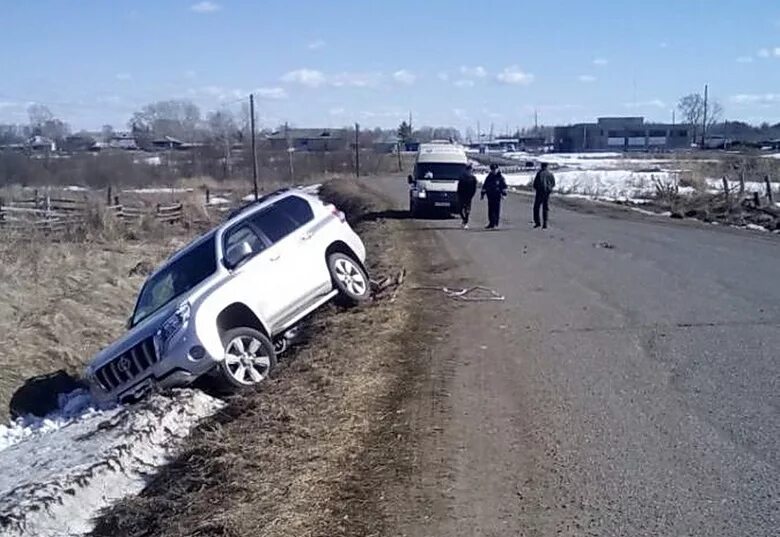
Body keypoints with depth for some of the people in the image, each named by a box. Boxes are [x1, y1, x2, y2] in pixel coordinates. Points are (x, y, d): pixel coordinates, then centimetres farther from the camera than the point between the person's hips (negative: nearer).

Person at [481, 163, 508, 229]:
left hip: (497, 196, -4)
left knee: (496, 210, -5)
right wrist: (482, 194, 15)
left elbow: (504, 186, 0)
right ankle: (491, 223, 10)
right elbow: (484, 186, 17)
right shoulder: (488, 177, 13)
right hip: (490, 196, 4)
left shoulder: (500, 177, 2)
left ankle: (495, 224, -2)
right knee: (490, 210, 4)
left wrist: (503, 194, -9)